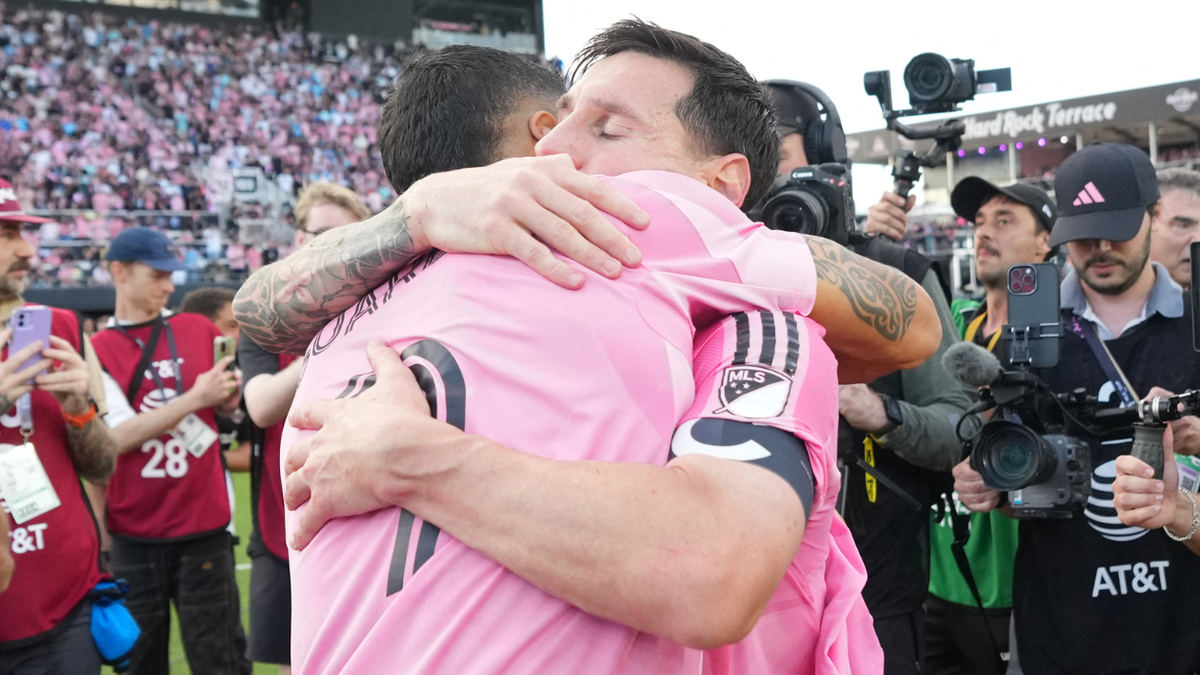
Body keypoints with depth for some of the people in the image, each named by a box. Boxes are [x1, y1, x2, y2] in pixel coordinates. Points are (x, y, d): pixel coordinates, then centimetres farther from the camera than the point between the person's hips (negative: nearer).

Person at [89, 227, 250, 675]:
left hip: (204, 526, 1)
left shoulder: (200, 331, 7)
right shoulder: (96, 350, 0)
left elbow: (231, 407, 17)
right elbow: (117, 438, -11)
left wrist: (230, 397, -6)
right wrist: (195, 397, -15)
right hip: (134, 534, -1)